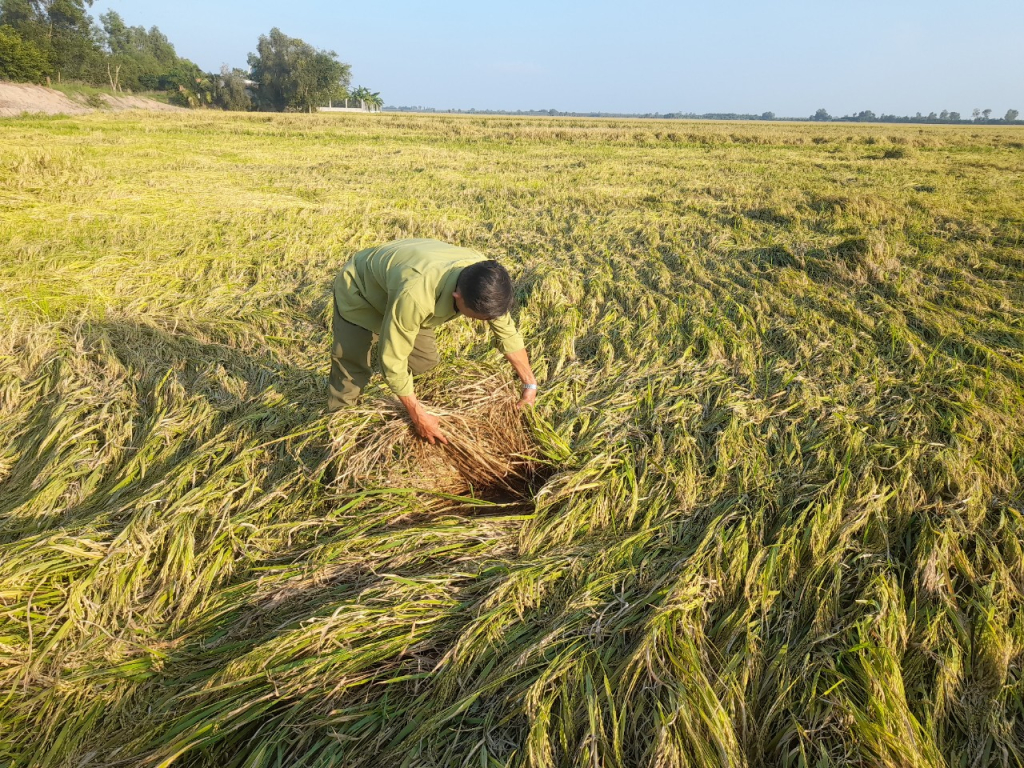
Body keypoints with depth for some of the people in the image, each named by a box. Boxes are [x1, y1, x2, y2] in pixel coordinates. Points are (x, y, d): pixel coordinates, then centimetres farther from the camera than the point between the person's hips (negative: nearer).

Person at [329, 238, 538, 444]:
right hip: (358, 289, -6)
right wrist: (418, 416, -27)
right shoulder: (416, 296, -46)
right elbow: (393, 360, -34)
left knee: (426, 362, 4)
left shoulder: (485, 279, -26)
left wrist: (530, 383, -5)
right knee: (351, 376, -7)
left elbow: (507, 332, -10)